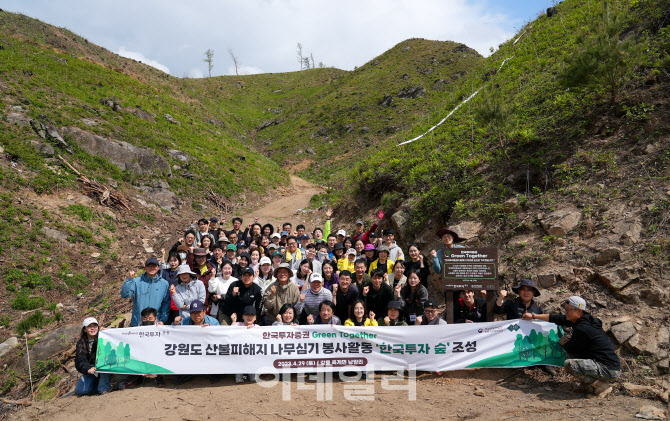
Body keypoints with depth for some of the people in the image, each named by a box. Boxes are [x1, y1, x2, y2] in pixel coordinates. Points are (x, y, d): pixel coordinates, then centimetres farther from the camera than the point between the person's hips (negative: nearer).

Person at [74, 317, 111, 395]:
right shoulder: (81, 343, 3)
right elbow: (79, 361, -5)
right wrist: (88, 369, -27)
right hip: (90, 372, 3)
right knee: (79, 391, -15)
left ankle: (104, 389, -23)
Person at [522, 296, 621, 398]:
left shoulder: (582, 329, -21)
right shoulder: (582, 320, 7)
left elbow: (570, 348, -8)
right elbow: (558, 319, 15)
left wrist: (563, 342, 15)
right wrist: (533, 316, 20)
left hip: (609, 370, -10)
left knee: (569, 364, -23)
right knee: (571, 355, 18)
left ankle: (601, 387, -9)